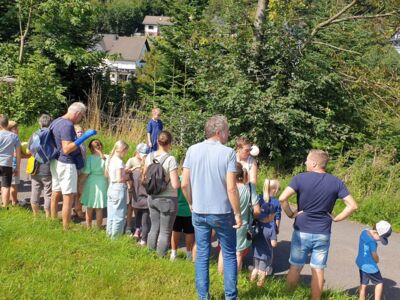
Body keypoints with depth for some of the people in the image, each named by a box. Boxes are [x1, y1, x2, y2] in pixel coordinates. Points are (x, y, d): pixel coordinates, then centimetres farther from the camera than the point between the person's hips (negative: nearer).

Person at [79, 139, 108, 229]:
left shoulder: (90, 159, -13)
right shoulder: (106, 159, -6)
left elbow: (84, 174, -11)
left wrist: (80, 184, 2)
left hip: (91, 184, -1)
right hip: (102, 185, 1)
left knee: (89, 208, 14)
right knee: (99, 209, 9)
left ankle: (88, 228, 26)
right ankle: (98, 228, 17)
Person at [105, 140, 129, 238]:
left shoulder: (109, 160, 7)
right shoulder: (119, 162, -18)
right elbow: (119, 179, -21)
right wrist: (128, 176, -3)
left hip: (111, 188, 8)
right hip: (119, 189, -8)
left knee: (111, 215, 16)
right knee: (119, 215, 1)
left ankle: (110, 235, 24)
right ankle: (116, 237, 6)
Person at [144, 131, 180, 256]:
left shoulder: (150, 157, -2)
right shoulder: (170, 159, -19)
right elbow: (175, 185, -21)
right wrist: (180, 182, -1)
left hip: (152, 198, 6)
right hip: (168, 199, -6)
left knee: (154, 227, 20)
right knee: (165, 231, 7)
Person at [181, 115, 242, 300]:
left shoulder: (192, 150, -2)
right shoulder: (228, 152, -13)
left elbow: (184, 184, -1)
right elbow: (231, 188, -16)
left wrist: (192, 205, 14)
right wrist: (237, 213, -5)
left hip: (199, 212, 3)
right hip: (222, 212, -3)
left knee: (202, 255, 13)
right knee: (229, 254, 12)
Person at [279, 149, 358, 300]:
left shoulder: (300, 178, -10)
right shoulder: (336, 182, -3)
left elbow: (282, 198, -21)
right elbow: (353, 206, -7)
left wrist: (291, 214, -6)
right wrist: (336, 218, 0)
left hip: (302, 232, -1)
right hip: (323, 234, 1)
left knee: (295, 267, 13)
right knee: (318, 270, 9)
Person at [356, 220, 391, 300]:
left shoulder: (364, 232, -2)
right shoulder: (371, 241, -28)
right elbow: (375, 256, -14)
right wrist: (377, 261, 8)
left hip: (361, 263, 8)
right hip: (369, 266, -8)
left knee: (363, 284, 16)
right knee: (379, 283, 11)